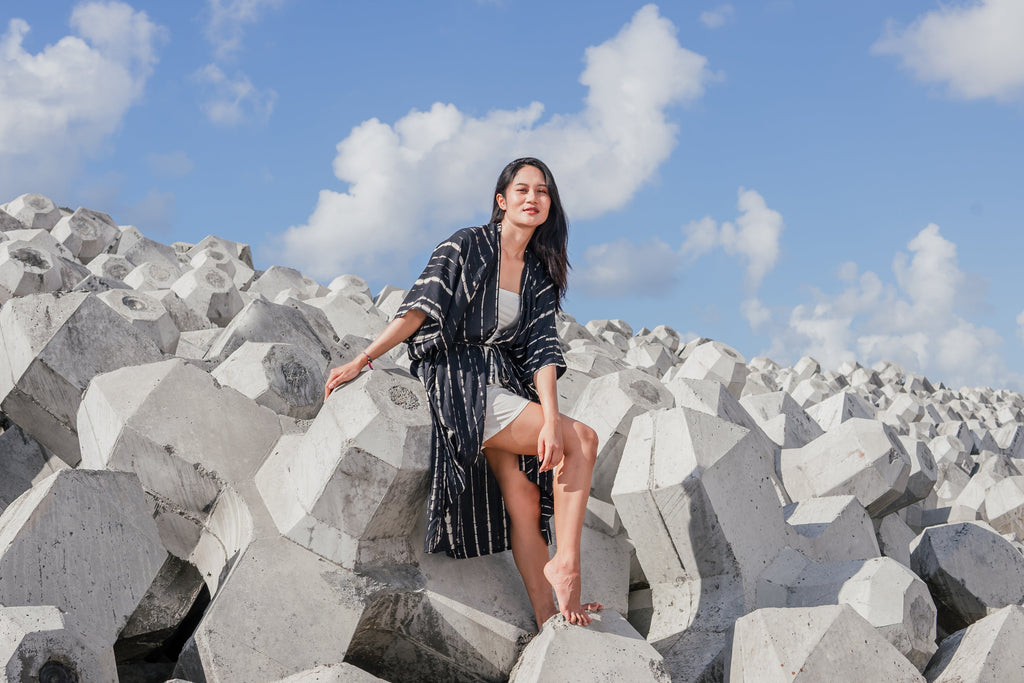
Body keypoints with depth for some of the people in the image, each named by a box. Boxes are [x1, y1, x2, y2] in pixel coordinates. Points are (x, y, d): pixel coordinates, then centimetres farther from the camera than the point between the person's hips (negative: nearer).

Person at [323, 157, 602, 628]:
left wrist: (550, 420, -13)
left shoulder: (540, 274, 13)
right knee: (582, 440, -17)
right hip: (456, 382, -6)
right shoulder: (467, 246, -2)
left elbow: (542, 350, 1)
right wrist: (362, 359, -17)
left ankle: (549, 619, -3)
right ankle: (565, 566, -15)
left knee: (523, 494, -5)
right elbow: (419, 307, -8)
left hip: (500, 386, 6)